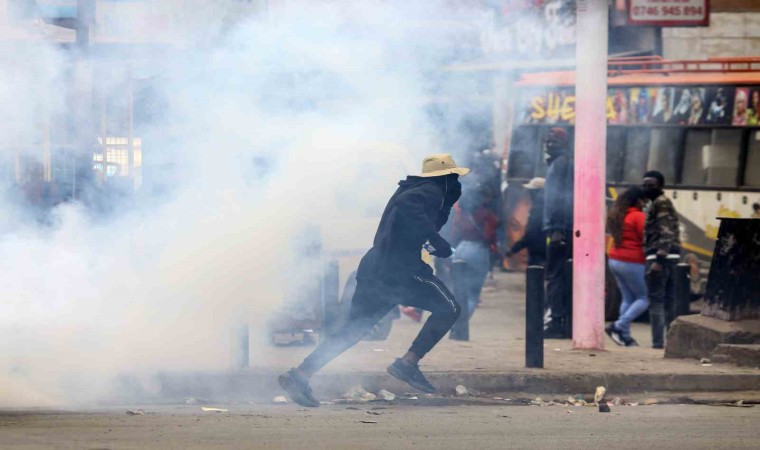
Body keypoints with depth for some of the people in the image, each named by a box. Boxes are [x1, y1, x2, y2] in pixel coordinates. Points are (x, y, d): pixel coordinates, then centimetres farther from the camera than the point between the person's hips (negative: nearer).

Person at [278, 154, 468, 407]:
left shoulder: (417, 189, 26)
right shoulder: (431, 192, -4)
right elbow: (406, 204, -26)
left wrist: (449, 202, 24)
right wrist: (436, 241, -26)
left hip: (374, 269, 9)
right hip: (398, 272, -9)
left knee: (353, 330, 10)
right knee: (448, 309, 2)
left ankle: (299, 376, 0)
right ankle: (408, 364, -5)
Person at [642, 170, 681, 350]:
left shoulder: (661, 203, -9)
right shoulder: (665, 203, 21)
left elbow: (666, 233, -19)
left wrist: (658, 259, -24)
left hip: (659, 256, -10)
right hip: (671, 256, 10)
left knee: (656, 300, -9)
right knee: (669, 300, 11)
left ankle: (658, 340, -12)